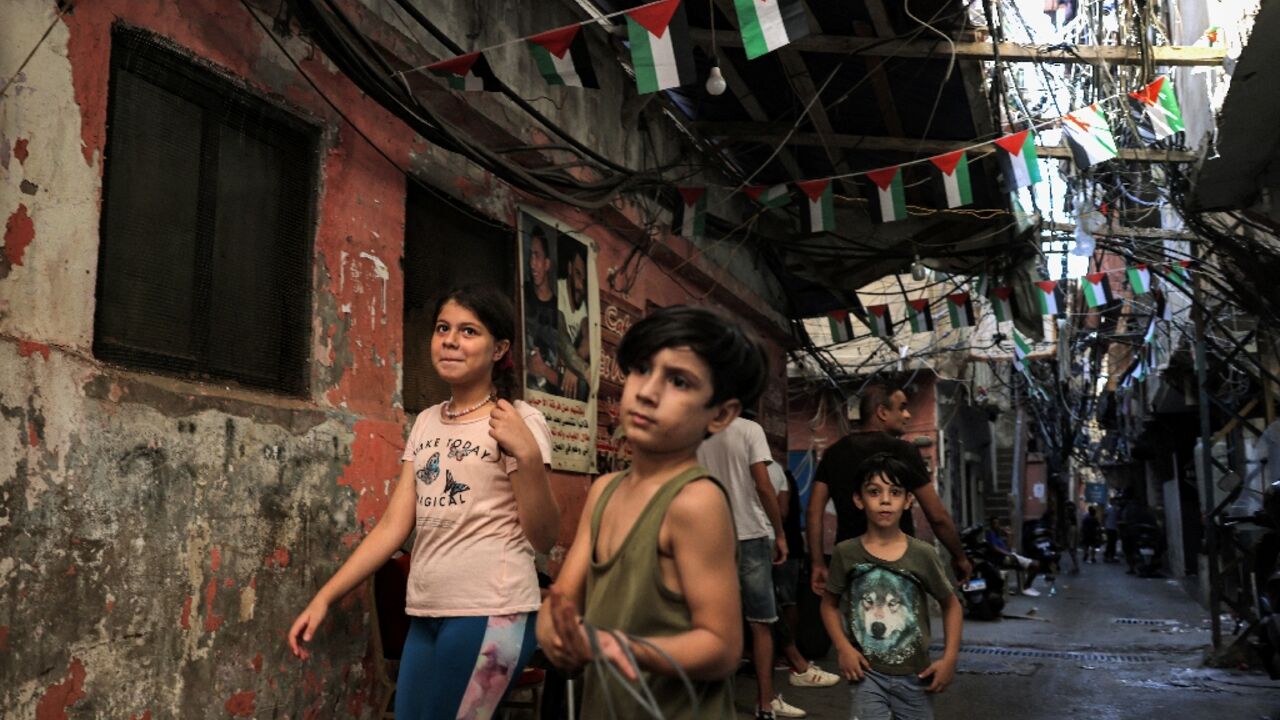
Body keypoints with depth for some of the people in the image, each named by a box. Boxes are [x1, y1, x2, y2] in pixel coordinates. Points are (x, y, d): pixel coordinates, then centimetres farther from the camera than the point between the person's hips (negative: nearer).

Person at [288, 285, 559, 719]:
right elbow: (393, 526, 9)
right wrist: (324, 598, 4)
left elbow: (543, 539, -9)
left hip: (491, 614, -6)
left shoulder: (520, 421, -6)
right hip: (425, 613, 6)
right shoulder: (425, 423, 11)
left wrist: (528, 455, -22)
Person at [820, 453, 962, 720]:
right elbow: (829, 604, 4)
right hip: (867, 672, -1)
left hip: (914, 674, 1)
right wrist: (843, 648, -8)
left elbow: (951, 605, 4)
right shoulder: (846, 553, -7)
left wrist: (949, 658, -3)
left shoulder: (923, 554, -8)